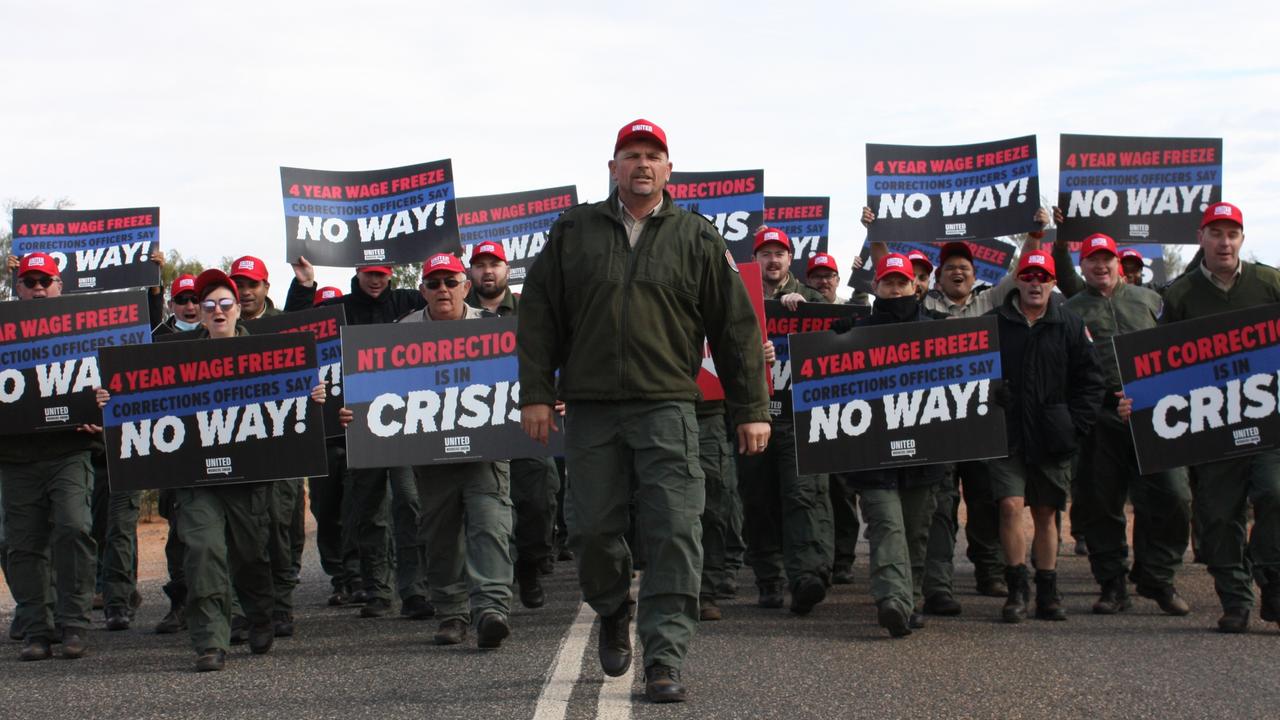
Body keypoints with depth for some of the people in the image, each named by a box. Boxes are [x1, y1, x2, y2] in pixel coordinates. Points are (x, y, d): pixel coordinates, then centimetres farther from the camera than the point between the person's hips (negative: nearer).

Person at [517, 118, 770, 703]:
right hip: (590, 408, 2)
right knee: (592, 528, 5)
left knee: (673, 534, -10)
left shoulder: (696, 238, 8)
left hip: (667, 408, -1)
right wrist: (536, 393, 2)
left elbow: (736, 326, 8)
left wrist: (751, 409, 4)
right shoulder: (574, 232, 11)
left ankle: (663, 661, -9)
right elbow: (538, 315, 10)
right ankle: (614, 612, 35)